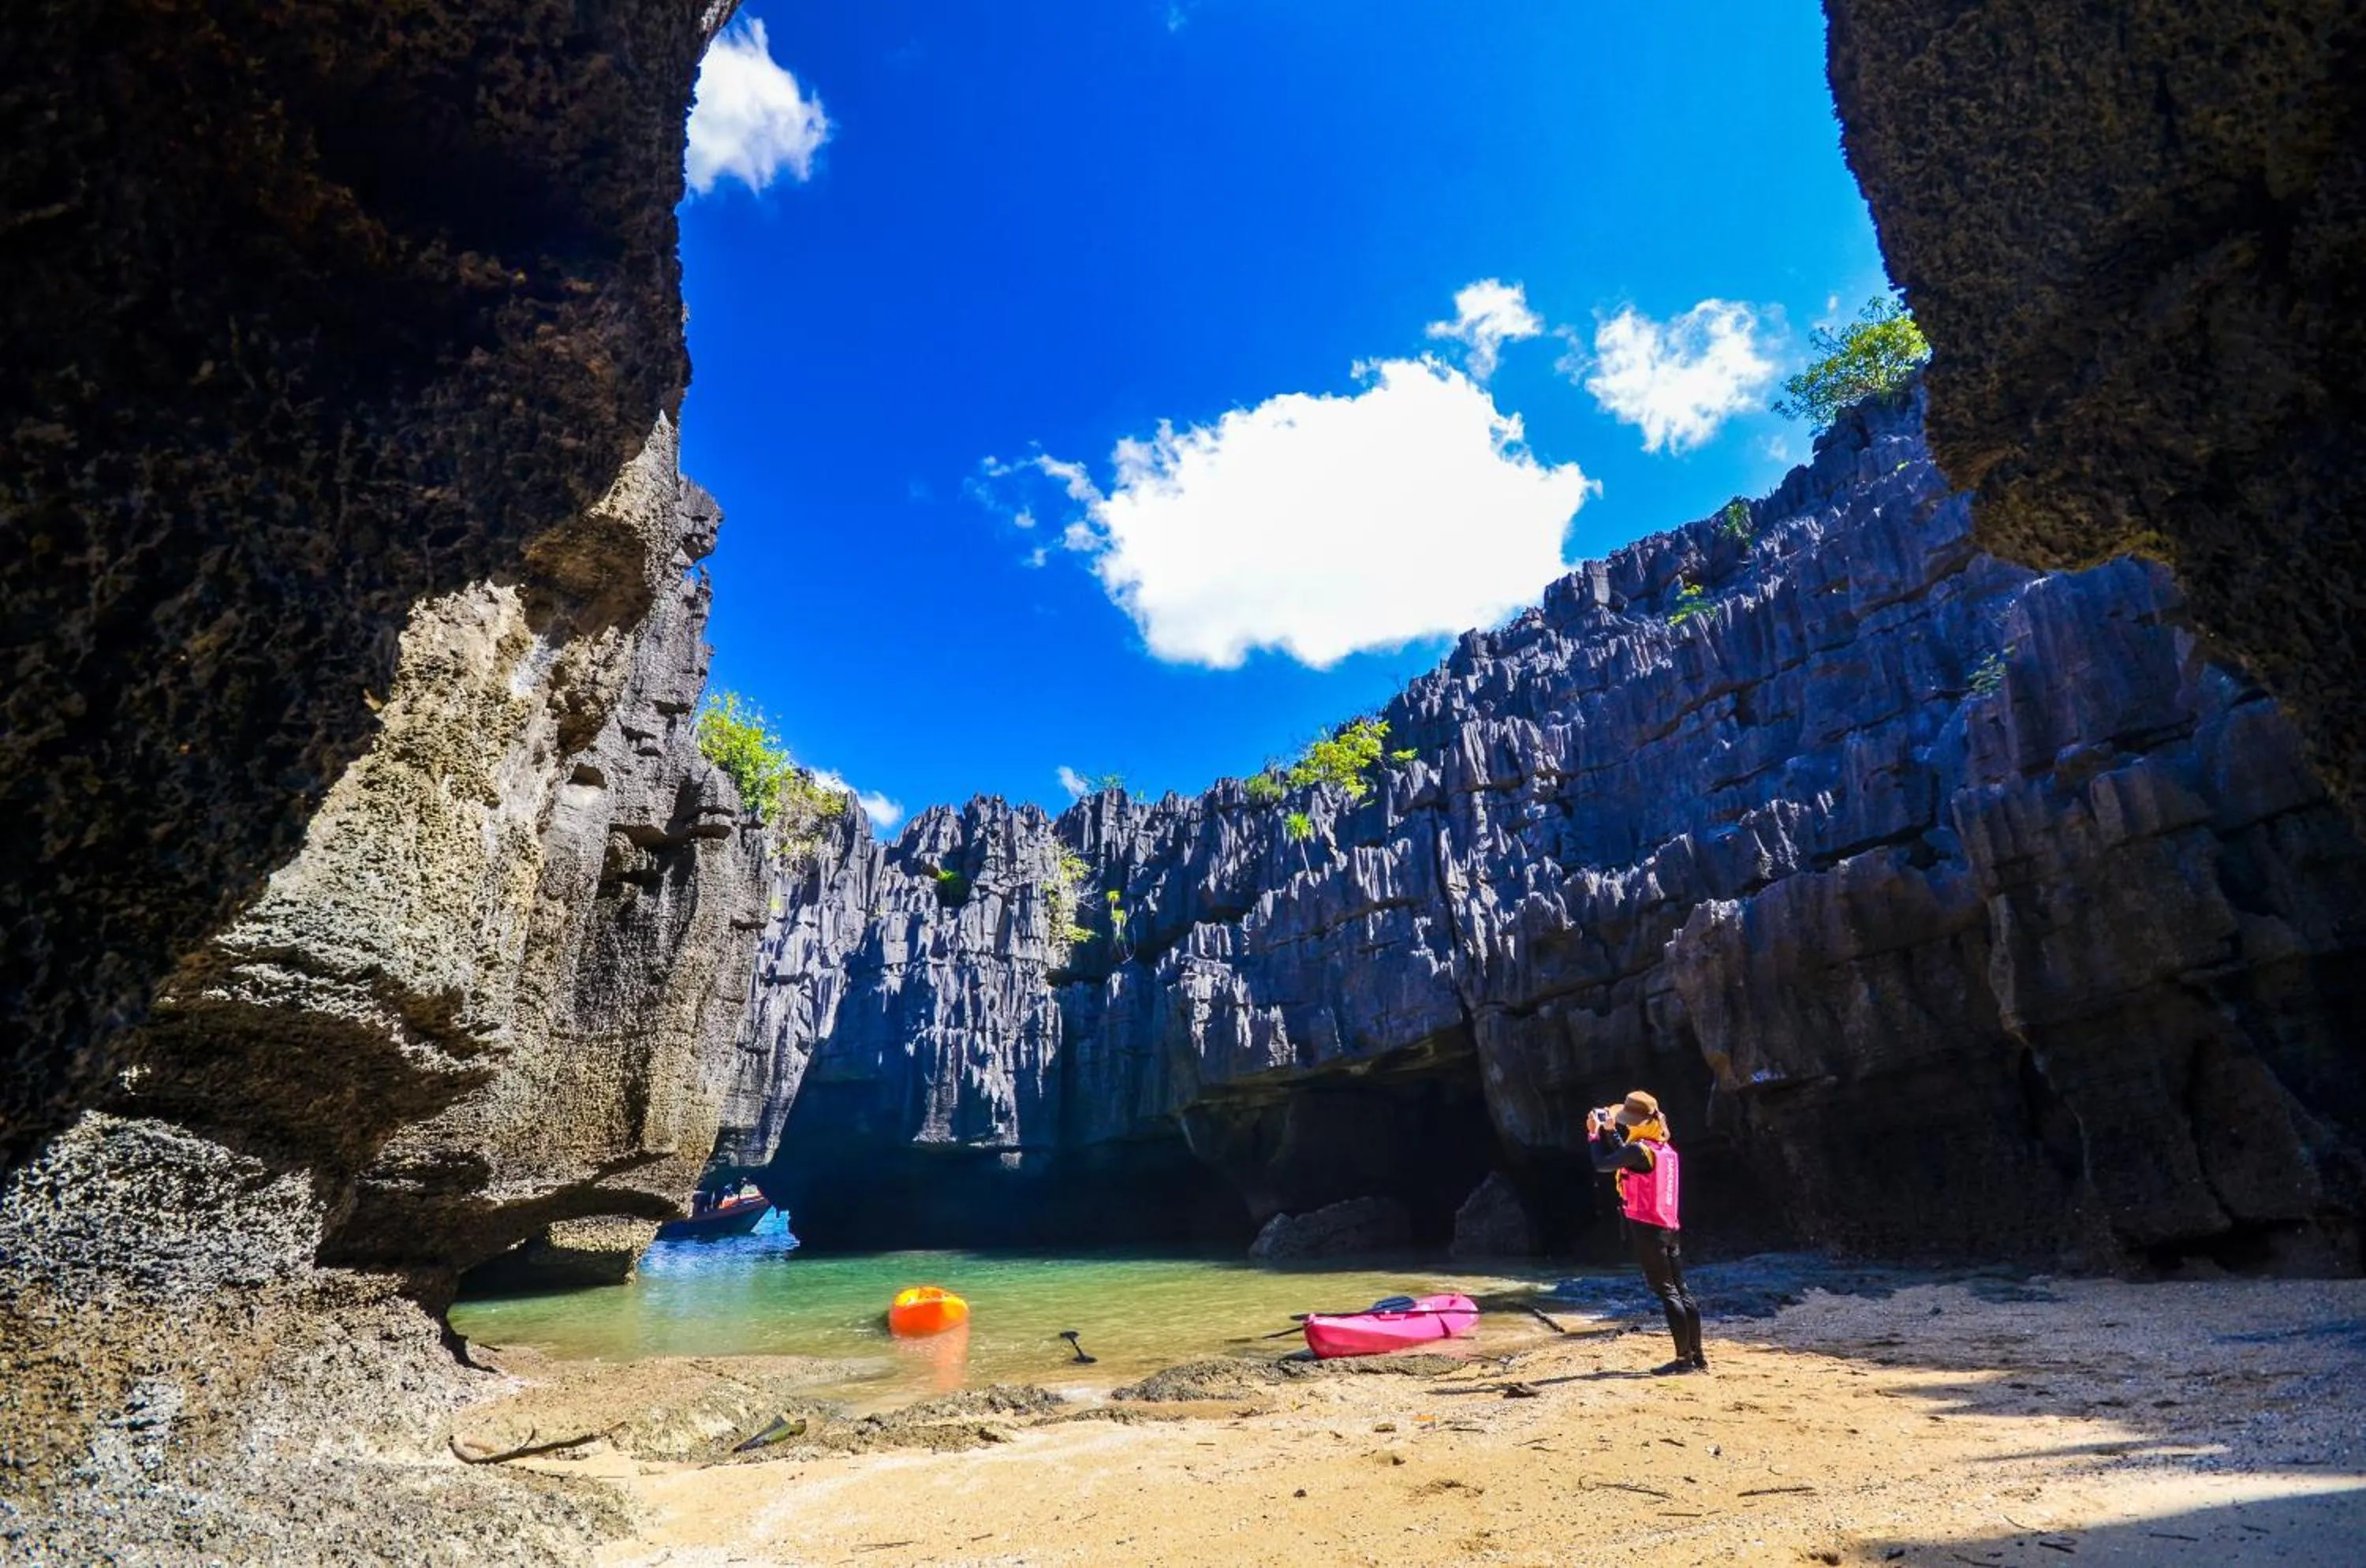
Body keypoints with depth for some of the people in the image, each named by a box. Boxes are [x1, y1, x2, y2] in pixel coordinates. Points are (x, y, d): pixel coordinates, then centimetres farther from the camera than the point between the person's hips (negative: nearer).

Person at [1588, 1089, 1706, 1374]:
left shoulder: (1641, 1150, -17)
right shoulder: (1667, 1149, 11)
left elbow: (1601, 1164, -15)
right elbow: (1626, 1160, 23)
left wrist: (1595, 1133, -1)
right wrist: (1610, 1132, 19)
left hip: (1646, 1228, -9)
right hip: (1669, 1228, 9)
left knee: (1666, 1292, -5)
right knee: (1681, 1290, 11)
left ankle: (1684, 1358, -3)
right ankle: (1698, 1356, 16)